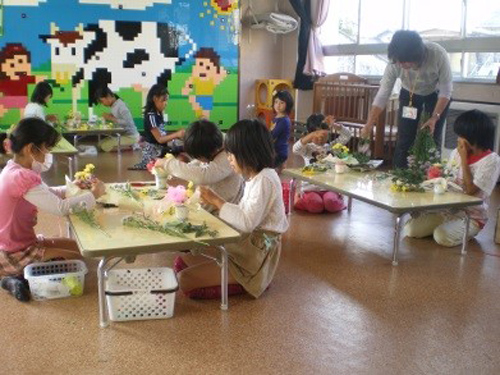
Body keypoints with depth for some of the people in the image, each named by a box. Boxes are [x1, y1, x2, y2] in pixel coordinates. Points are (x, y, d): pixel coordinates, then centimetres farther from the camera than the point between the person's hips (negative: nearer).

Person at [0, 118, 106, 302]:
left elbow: (47, 194, 13)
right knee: (78, 258, 0)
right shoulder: (22, 177, -30)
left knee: (75, 246, 16)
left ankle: (22, 275, 12)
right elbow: (60, 208, -31)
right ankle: (21, 279, 5)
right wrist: (93, 194, -17)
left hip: (15, 244, 10)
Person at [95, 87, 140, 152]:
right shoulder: (113, 106, 9)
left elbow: (128, 122, -27)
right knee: (101, 143, 12)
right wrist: (108, 117, -5)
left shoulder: (120, 105, -18)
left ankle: (132, 145, -6)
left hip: (130, 136, -10)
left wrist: (112, 118, -20)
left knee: (105, 147, -19)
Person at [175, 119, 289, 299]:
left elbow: (247, 222, -27)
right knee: (183, 262, 11)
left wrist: (217, 200, -18)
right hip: (243, 245, 10)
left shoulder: (265, 180, -21)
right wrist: (217, 202, -4)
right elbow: (244, 215, 6)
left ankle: (241, 285, -2)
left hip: (254, 256, -10)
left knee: (184, 280, -14)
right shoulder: (256, 177, 9)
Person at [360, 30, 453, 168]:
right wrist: (368, 126, -27)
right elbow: (382, 95, -25)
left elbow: (446, 91, -25)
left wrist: (435, 117, -33)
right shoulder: (395, 62, -32)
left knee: (433, 138, -7)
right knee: (404, 139, -4)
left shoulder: (438, 54, -36)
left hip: (436, 94, -1)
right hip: (410, 94, 1)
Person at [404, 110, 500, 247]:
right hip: (447, 209, 6)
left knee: (442, 236, -33)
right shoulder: (457, 152, 4)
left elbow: (470, 190, -23)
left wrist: (464, 159, -19)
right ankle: (448, 226, 9)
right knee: (410, 229, -12)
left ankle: (464, 231, -1)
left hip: (471, 216, -6)